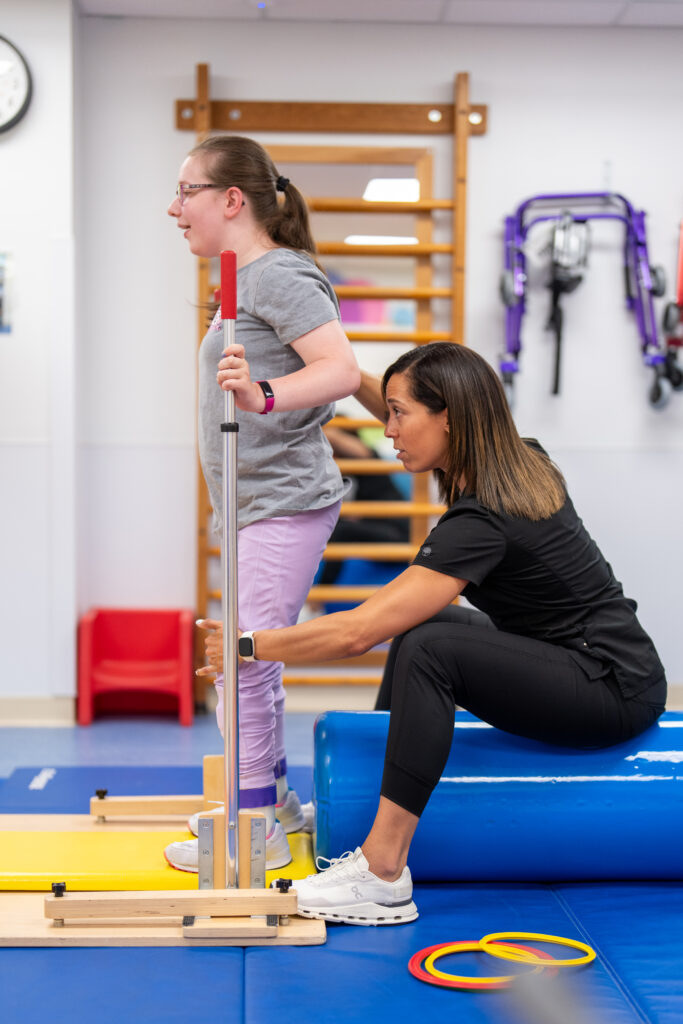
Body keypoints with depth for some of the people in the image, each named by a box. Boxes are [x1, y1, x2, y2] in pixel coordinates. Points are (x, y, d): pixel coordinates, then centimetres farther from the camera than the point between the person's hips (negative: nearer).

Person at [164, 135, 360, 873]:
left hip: (283, 506, -10)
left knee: (244, 659, -9)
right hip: (260, 506, 10)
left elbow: (343, 370, -24)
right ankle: (273, 797, 30)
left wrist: (264, 394, -39)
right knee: (249, 659, 16)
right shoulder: (246, 280, 17)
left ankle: (255, 832, 1)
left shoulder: (279, 274, -13)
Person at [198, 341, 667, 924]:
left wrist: (248, 644, -14)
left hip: (614, 692, -10)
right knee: (417, 624, 16)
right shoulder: (522, 462, 1)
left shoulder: (483, 522, -25)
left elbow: (357, 633, -26)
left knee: (430, 649, -27)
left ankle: (384, 876, -21)